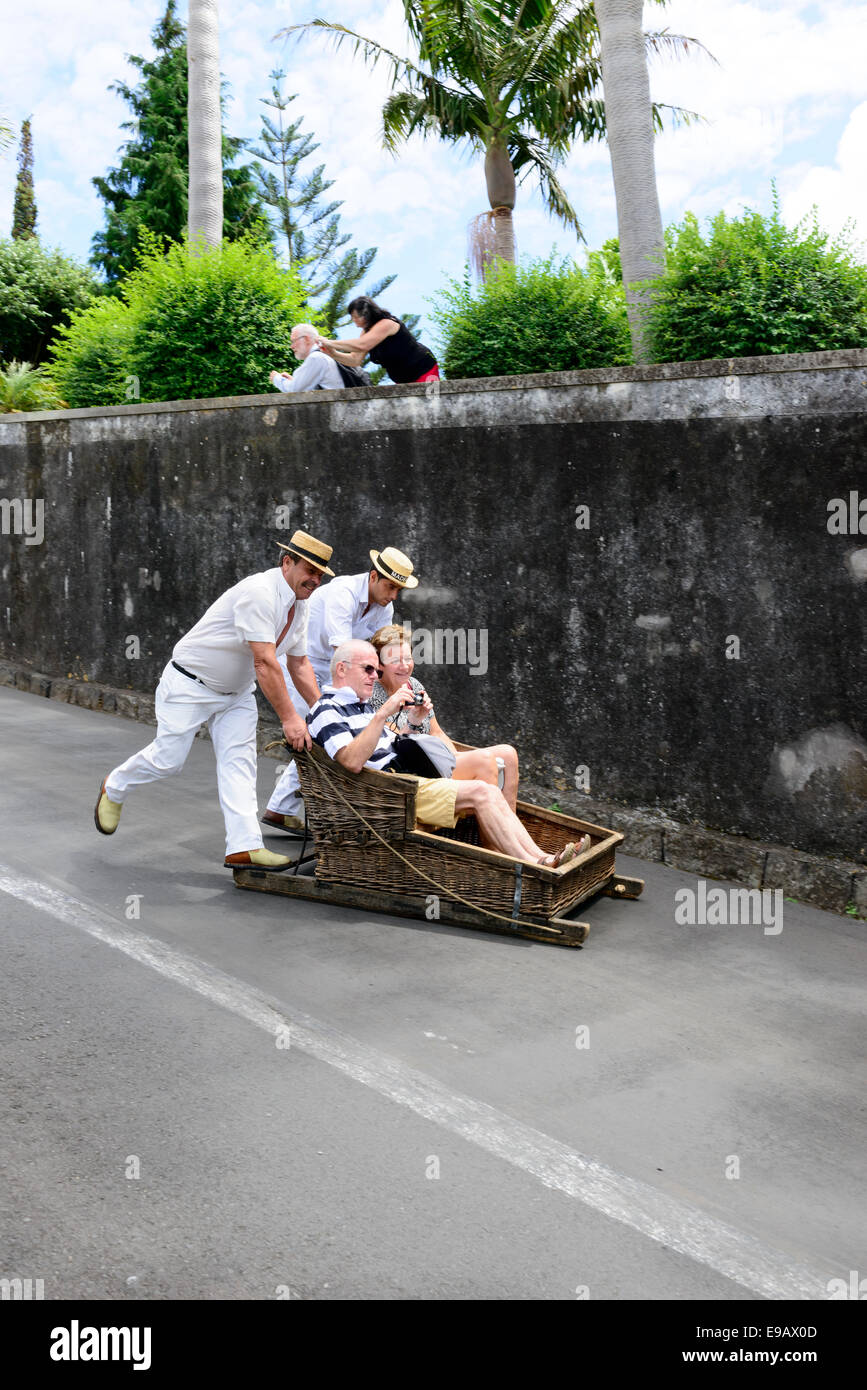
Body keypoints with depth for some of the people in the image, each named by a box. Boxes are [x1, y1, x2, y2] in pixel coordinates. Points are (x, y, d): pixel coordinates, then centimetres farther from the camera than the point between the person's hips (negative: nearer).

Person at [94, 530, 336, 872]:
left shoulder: (300, 603, 1)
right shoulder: (259, 593, -28)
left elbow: (299, 664, 8)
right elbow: (265, 663, -31)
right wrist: (289, 718, -30)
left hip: (236, 691, 8)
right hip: (190, 685, -8)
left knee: (239, 760, -4)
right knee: (168, 759, -4)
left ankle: (244, 846, -7)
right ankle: (114, 788, 25)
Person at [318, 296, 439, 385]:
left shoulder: (386, 324, -23)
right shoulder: (366, 332, 6)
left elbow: (361, 345, -36)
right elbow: (355, 360, -1)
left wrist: (330, 343, -32)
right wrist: (333, 354, -19)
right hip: (403, 380, 9)